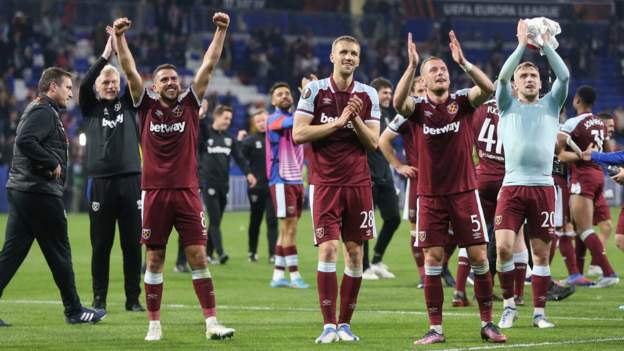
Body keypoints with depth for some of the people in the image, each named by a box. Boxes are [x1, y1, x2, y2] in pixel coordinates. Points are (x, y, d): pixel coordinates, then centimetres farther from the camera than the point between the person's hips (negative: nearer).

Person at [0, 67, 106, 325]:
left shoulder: (37, 111, 21)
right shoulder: (44, 112, -11)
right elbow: (25, 141, -26)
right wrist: (53, 163, -18)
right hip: (41, 192, -10)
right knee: (59, 253, 1)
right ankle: (74, 311, 11)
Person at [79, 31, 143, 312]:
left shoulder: (128, 103, 12)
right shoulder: (91, 107, 8)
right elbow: (83, 84, -9)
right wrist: (105, 55, -17)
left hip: (130, 180, 1)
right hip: (100, 181, -1)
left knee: (133, 244, 2)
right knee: (100, 245, 3)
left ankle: (133, 299, 7)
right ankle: (99, 299, 9)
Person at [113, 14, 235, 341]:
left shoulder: (189, 104, 6)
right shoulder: (147, 106, 5)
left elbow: (209, 65, 2)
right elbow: (129, 70, -2)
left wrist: (221, 31, -3)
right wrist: (119, 37, -12)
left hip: (187, 192, 0)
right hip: (155, 193, 0)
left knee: (198, 256, -3)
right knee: (154, 260, 4)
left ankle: (211, 322, -3)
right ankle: (154, 324, 10)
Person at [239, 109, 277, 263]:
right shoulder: (250, 140, 0)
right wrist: (239, 141, -15)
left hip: (273, 186, 0)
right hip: (256, 187, 0)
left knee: (272, 220, -5)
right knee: (255, 221, 11)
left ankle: (273, 253, -7)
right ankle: (252, 252, 23)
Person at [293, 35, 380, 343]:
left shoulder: (368, 95, 6)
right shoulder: (315, 90, -1)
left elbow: (373, 142, 5)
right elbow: (298, 134, -8)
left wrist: (356, 119, -12)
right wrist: (338, 122, -13)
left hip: (358, 183, 3)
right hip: (325, 183, -3)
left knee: (354, 253, 3)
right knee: (328, 250, -12)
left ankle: (345, 323, 11)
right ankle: (328, 325, -9)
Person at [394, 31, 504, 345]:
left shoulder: (462, 101, 1)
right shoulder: (418, 107, 1)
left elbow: (488, 88, -18)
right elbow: (398, 102, -22)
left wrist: (463, 62, -28)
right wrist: (411, 66, -31)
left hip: (464, 191, 0)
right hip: (430, 195, 0)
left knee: (478, 256, -1)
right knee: (433, 259, -2)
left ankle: (487, 323, 8)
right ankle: (435, 328, 3)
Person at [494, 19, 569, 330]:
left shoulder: (551, 105, 14)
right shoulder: (508, 106, 11)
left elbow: (564, 76, -1)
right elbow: (502, 76, -5)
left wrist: (546, 45, -3)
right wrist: (522, 45, -7)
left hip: (543, 187, 1)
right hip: (512, 187, -1)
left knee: (541, 252, 2)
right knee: (503, 247, -13)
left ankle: (539, 312, 9)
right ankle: (509, 305, 4)